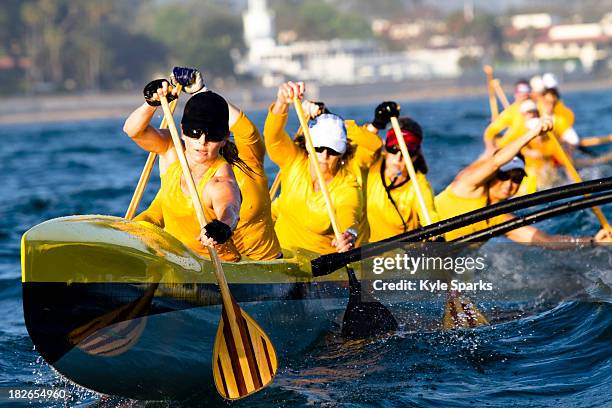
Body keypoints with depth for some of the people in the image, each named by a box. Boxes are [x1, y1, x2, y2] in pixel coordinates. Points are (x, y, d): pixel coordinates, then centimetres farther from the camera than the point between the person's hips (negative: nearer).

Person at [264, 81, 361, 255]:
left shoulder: (346, 186, -11)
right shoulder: (294, 161, -4)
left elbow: (348, 215, -30)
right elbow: (273, 137, -22)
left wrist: (348, 235, -56)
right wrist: (282, 103, -42)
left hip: (322, 258, -2)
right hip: (281, 251, 2)